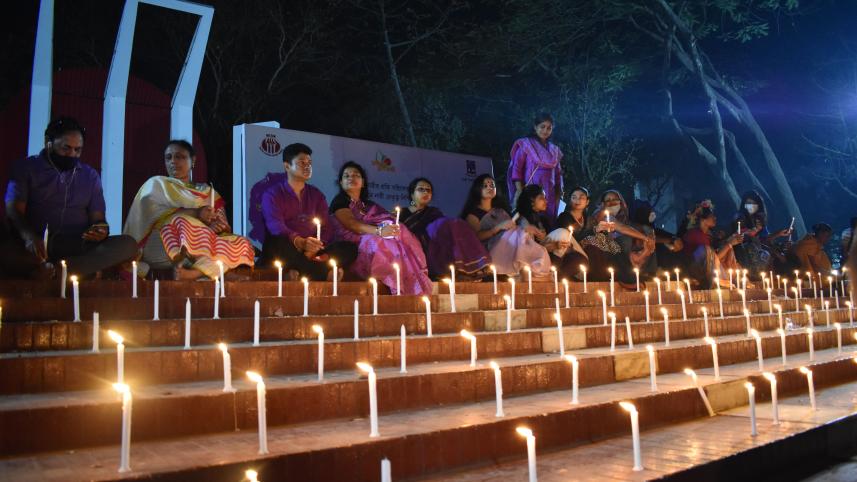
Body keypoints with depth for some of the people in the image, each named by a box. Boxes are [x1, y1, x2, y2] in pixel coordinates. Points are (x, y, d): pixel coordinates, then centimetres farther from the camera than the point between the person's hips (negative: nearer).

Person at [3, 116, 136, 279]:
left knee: (128, 245, -27)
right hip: (35, 245, -2)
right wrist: (29, 237, -25)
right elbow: (14, 211, -2)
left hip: (77, 246, 3)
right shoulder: (25, 167, 11)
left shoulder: (90, 175, 19)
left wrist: (101, 229, -11)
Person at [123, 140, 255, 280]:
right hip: (159, 246, -2)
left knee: (241, 243, -24)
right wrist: (195, 214, -14)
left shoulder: (207, 192, 26)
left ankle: (195, 272, -44)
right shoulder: (156, 184, 18)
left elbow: (222, 227, 12)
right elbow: (150, 212, -3)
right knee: (184, 222, -32)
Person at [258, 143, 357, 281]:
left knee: (350, 248, -19)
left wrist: (315, 248, -17)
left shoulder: (316, 194, 18)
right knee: (280, 245, -39)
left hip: (313, 252, 4)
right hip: (285, 251, -4)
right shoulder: (273, 193, 3)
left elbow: (327, 227, 7)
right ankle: (328, 273, -36)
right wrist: (300, 242, -37)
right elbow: (276, 226, -15)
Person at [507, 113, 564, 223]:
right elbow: (516, 169, -4)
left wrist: (559, 193, 9)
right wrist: (520, 191, -12)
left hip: (549, 196, 5)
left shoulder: (555, 150, 15)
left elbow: (558, 174, 18)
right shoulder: (525, 144, 1)